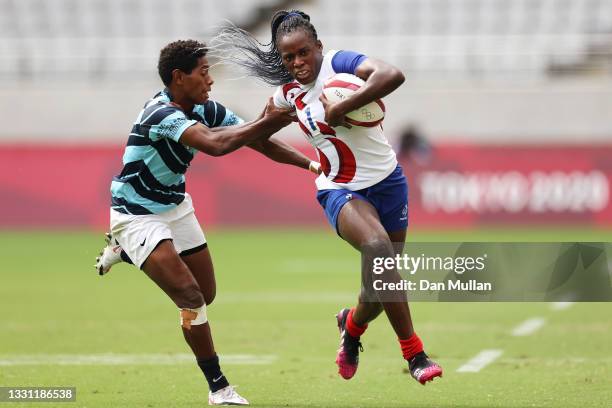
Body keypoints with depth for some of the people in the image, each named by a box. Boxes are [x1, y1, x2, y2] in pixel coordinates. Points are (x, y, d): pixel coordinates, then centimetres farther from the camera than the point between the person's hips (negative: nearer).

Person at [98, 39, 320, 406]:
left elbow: (258, 140, -2)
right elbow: (215, 145, -44)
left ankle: (124, 251, 34)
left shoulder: (207, 111, -6)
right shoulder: (161, 114, -29)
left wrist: (313, 163, -12)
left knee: (207, 295, 13)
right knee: (191, 296, -20)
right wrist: (267, 122, -40)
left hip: (176, 207, 8)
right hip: (136, 215, -8)